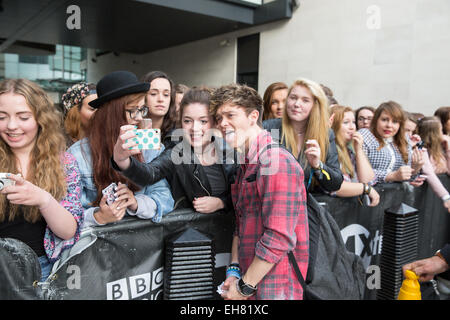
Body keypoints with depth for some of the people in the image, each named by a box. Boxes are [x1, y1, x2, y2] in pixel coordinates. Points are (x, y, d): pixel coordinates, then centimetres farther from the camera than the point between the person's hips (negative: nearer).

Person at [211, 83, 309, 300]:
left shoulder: (276, 161, -19)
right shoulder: (245, 164, 11)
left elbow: (279, 239, -24)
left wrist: (245, 287, -16)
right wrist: (234, 270, 3)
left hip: (274, 288, -8)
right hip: (248, 279, 8)